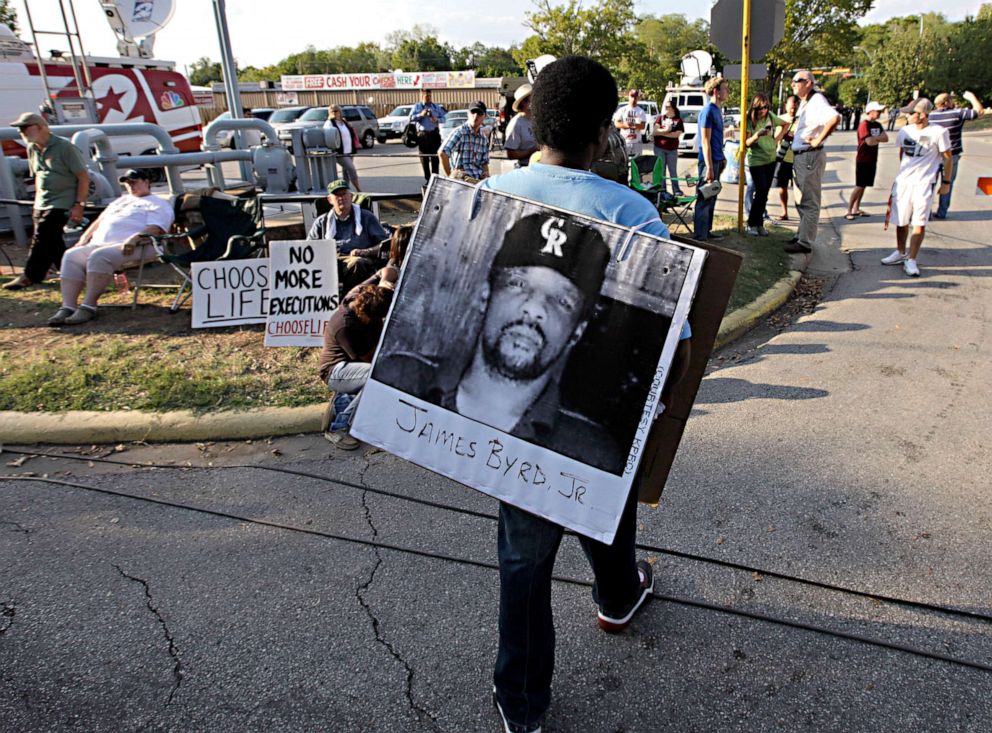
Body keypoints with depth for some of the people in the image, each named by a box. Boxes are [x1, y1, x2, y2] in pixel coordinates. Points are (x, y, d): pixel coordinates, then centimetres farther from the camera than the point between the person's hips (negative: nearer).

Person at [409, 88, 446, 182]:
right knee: (424, 158, 2)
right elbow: (411, 118, 0)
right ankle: (427, 179, 9)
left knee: (434, 157, -3)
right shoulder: (417, 106, 9)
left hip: (434, 134, 1)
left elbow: (443, 118, 10)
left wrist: (437, 120, -11)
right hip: (422, 135, -1)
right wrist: (421, 115, -14)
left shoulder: (436, 107, 14)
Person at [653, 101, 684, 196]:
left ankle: (676, 190, 9)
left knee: (673, 170, 4)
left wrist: (662, 132, -10)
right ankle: (662, 190, 8)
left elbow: (677, 134, -11)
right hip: (659, 148, 1)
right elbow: (655, 131, -3)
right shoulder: (660, 118, 7)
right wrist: (666, 130, -13)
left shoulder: (678, 120, 2)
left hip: (672, 149, -1)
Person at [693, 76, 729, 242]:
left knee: (711, 198, 14)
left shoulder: (717, 110, 14)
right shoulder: (708, 111, -14)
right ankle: (699, 237, -3)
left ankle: (707, 231, 22)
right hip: (709, 161, -9)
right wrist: (709, 167, -21)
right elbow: (705, 141, -18)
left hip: (716, 160, 9)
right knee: (704, 199, -6)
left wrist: (722, 157, 21)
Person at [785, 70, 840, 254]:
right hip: (799, 156, 10)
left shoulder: (817, 100, -14)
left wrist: (818, 140, -24)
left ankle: (805, 242, -2)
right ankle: (803, 235, 28)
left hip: (811, 156, -10)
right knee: (801, 200, 18)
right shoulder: (804, 102, 15)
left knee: (809, 202, -6)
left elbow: (834, 118, -31)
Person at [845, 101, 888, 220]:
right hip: (863, 160, -8)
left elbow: (886, 138, 1)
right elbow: (869, 142, -23)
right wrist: (879, 138, -5)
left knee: (863, 185, 10)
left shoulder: (878, 125, 11)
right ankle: (849, 211, -6)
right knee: (859, 186, -9)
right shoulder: (864, 125, -14)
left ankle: (856, 209, 16)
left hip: (872, 160, 8)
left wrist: (875, 138, -15)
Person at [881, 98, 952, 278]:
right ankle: (900, 253, 29)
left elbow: (948, 157, -1)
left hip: (924, 183, -4)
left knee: (920, 223, -5)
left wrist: (946, 181, 0)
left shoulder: (939, 132, -8)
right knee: (901, 221, 12)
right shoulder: (905, 131, 4)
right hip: (903, 181, 4)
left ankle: (911, 260, 1)